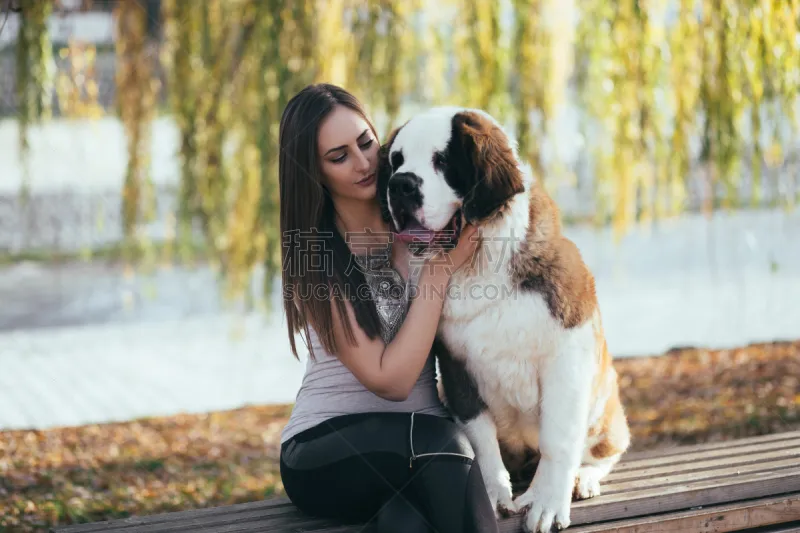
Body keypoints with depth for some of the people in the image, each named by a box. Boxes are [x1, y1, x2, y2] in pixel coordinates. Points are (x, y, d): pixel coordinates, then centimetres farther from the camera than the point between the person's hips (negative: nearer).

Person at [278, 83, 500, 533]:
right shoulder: (314, 259, -10)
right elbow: (390, 379, -16)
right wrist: (440, 270, -17)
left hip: (423, 436, 3)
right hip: (324, 447, -2)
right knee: (442, 445, -34)